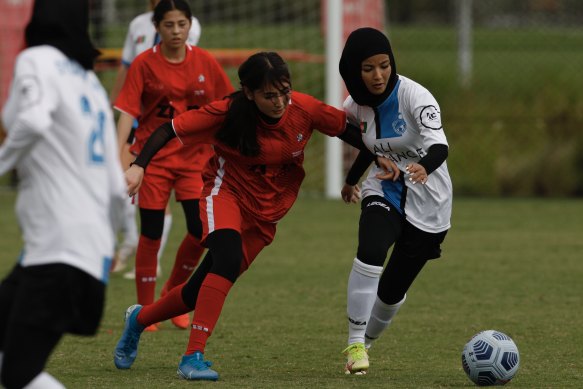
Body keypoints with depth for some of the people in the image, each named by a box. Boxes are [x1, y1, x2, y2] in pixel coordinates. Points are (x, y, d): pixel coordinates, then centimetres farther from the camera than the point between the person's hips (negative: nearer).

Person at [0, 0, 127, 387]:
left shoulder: (38, 61, -3)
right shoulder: (91, 81, 19)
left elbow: (34, 121, -26)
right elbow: (117, 189, 17)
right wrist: (104, 248, 30)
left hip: (58, 250, -8)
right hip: (94, 250, 8)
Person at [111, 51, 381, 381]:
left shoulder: (304, 109, -14)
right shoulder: (228, 113, -21)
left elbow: (348, 129, 0)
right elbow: (170, 129, -16)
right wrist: (139, 166, -27)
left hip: (266, 212, 4)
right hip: (227, 192, -4)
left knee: (200, 293, 5)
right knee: (228, 260, -34)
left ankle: (140, 319, 35)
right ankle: (194, 356, -32)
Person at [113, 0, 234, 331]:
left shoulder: (205, 62, -1)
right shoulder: (144, 64, -8)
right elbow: (128, 112, -11)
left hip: (194, 157, 2)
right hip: (153, 157, -2)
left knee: (201, 230, -8)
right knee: (151, 235, -1)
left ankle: (173, 292, 18)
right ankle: (146, 311, 11)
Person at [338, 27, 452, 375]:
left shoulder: (414, 96, -23)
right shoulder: (356, 106, -7)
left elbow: (438, 144, -38)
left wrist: (425, 166, -60)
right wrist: (353, 181, 30)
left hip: (427, 203, -3)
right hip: (384, 190, 3)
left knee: (392, 290, 4)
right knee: (370, 252, -29)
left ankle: (365, 344, 34)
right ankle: (355, 344, -19)